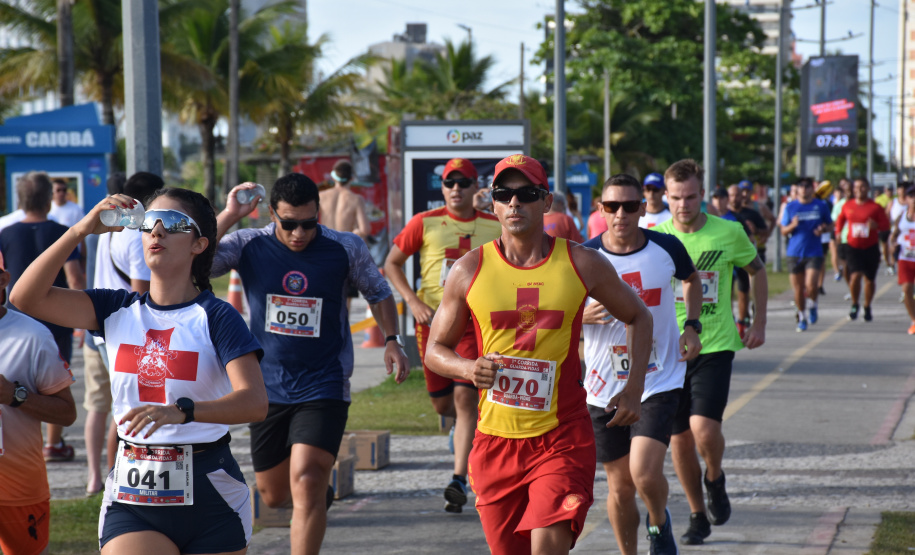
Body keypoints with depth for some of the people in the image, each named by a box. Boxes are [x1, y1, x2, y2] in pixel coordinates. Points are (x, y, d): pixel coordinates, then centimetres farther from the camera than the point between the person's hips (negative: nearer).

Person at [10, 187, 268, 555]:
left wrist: (180, 411, -37)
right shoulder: (118, 310, 6)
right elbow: (25, 297, -4)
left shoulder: (215, 317, -6)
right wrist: (82, 230, -9)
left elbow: (255, 402, -21)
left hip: (208, 496, -2)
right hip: (131, 498, 2)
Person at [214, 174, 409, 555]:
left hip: (324, 388, -3)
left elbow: (378, 292, 12)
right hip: (268, 389, 3)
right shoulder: (249, 247, -6)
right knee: (273, 495, 15)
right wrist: (228, 216, -22)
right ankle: (321, 489, 49)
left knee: (305, 486, -19)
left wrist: (392, 341, 1)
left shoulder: (346, 249, -5)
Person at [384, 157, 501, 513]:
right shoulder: (424, 224, -1)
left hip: (475, 322, -1)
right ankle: (465, 425, 44)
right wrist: (413, 301, -9)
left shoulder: (495, 227, 3)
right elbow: (392, 264, 4)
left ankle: (459, 480, -12)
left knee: (465, 397, -13)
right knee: (441, 403, 7)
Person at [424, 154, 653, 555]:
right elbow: (435, 350, 9)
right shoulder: (469, 270, 1)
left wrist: (634, 390, 4)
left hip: (562, 437, -2)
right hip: (496, 439, 2)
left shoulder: (582, 264, 0)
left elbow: (638, 317, 15)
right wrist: (467, 368, -14)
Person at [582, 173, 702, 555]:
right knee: (620, 487, 8)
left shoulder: (666, 248, -4)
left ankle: (659, 523, 16)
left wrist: (692, 326, 4)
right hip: (604, 389, 1)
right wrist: (583, 316, -18)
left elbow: (691, 279, 18)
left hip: (659, 383, -1)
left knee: (645, 474, -18)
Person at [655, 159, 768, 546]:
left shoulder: (728, 233, -5)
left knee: (704, 429, -19)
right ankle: (697, 515, 25)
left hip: (715, 346, -2)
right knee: (679, 438, 7)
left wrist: (759, 323, 11)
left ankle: (714, 479, 14)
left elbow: (757, 270, 14)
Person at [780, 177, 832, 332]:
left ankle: (812, 304, 15)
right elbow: (783, 231, 7)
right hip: (794, 253, 2)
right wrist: (793, 225, -14)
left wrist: (823, 229, -8)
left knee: (811, 285, -16)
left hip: (814, 252, -2)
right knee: (798, 288, 5)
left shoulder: (821, 206, 3)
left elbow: (830, 224, 15)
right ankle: (802, 316, 24)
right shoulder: (790, 207, 5)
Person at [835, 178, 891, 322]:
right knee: (855, 275, -17)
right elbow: (840, 220, 21)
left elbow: (886, 226, -3)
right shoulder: (847, 206, 3)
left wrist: (876, 225, -23)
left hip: (871, 248, 0)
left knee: (869, 279, 9)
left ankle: (867, 308, 29)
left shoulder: (876, 207, -4)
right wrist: (838, 233, 7)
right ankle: (854, 305, 4)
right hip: (853, 247, 0)